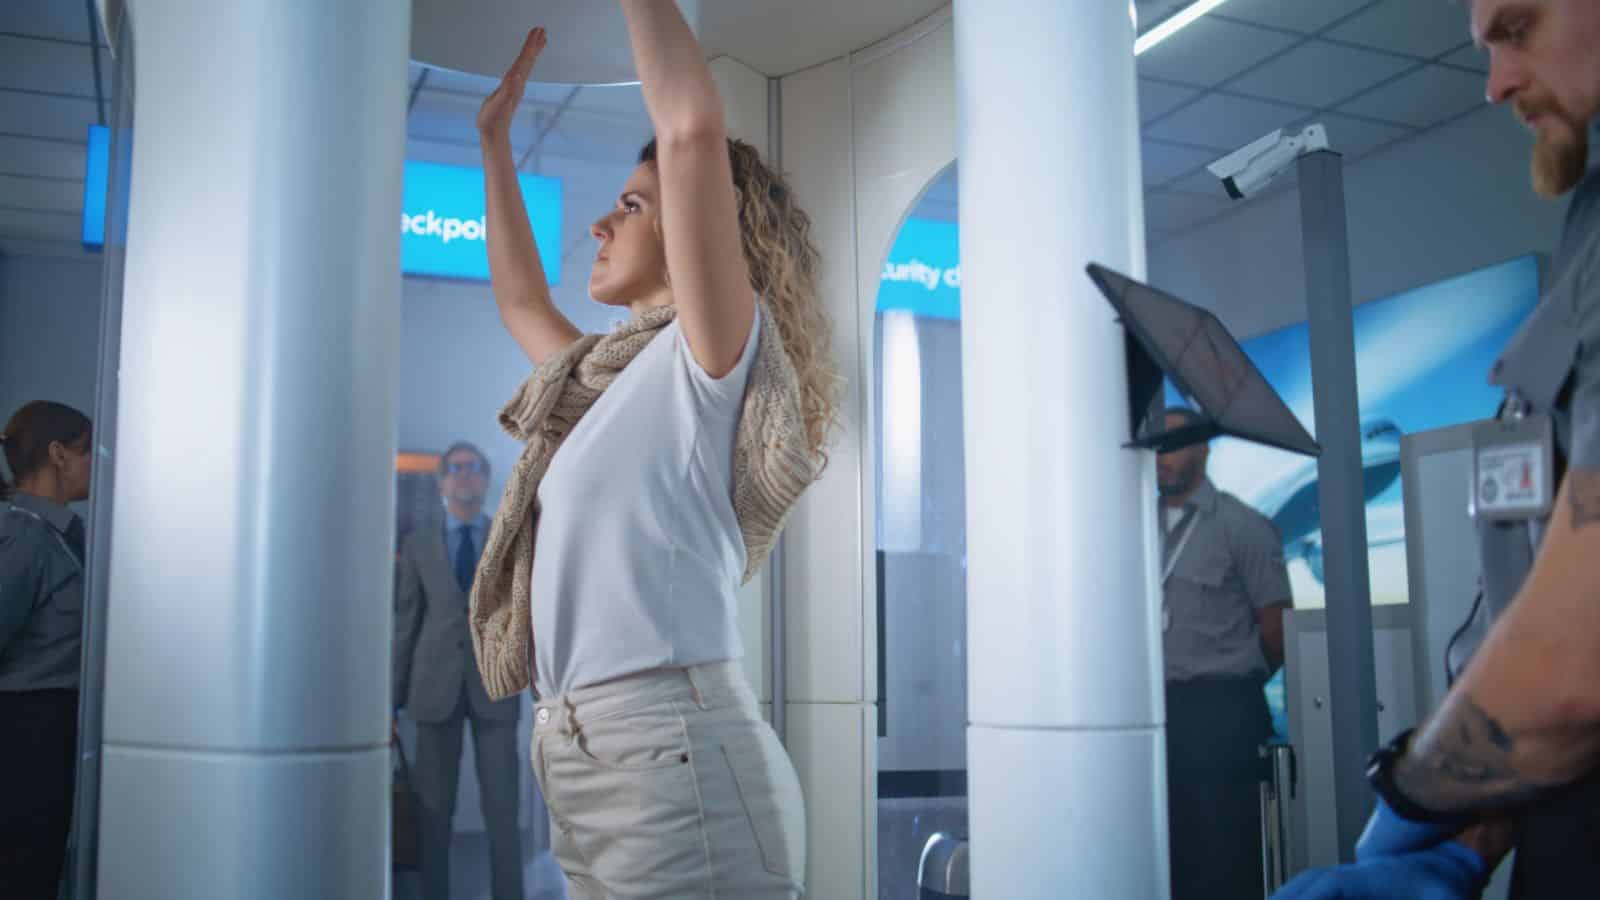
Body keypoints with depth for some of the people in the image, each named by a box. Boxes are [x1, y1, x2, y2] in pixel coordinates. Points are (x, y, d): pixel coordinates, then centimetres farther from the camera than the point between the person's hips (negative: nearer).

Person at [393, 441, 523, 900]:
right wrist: (394, 694, 3)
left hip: (494, 685, -1)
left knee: (502, 807, -3)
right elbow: (406, 621, 6)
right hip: (436, 686, 1)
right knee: (435, 807, 4)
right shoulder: (418, 544, 8)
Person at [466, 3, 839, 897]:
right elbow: (520, 299, 36)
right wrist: (496, 133, 37)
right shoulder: (614, 380, 18)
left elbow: (694, 129, -18)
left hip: (674, 760, -9)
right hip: (585, 764, 9)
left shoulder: (715, 359, -5)